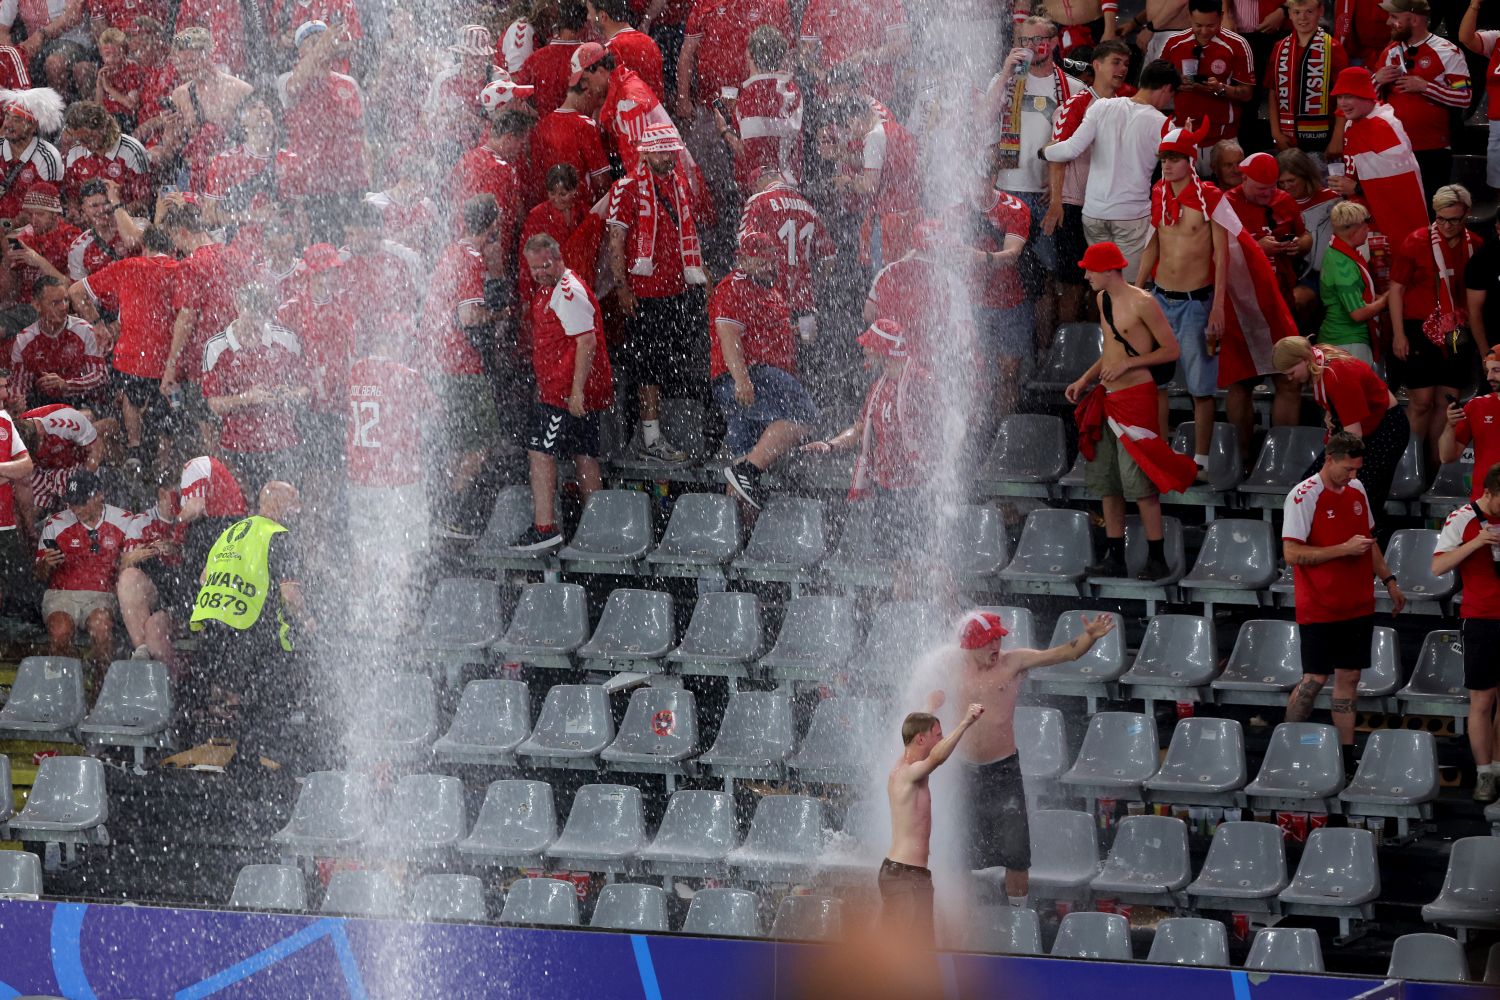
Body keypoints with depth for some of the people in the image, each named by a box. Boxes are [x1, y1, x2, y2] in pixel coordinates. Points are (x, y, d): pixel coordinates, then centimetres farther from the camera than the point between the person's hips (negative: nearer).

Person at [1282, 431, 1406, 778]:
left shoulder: (1357, 490, 9)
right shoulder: (1303, 496, -14)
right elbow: (1292, 553, -18)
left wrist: (1388, 580, 19)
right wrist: (1345, 549, -21)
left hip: (1357, 604, 6)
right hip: (1319, 609, -6)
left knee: (1349, 677, 7)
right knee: (1315, 679, -3)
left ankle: (1346, 756, 10)